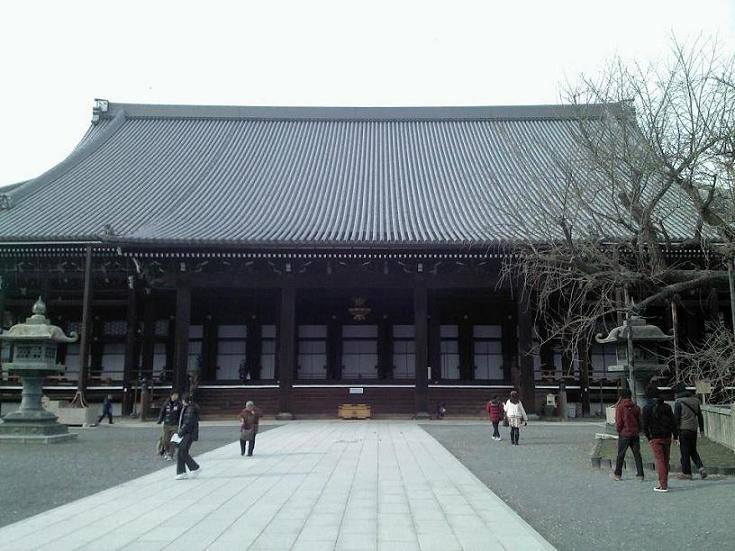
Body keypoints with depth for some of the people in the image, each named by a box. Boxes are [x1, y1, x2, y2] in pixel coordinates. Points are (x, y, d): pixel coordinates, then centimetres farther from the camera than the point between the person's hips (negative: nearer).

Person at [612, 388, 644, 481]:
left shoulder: (619, 407, -9)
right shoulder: (636, 407, 0)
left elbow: (618, 422, -9)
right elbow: (640, 421, 4)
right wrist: (638, 431, 16)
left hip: (624, 434, -3)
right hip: (635, 434, 3)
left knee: (620, 455, 8)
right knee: (637, 454, 9)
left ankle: (617, 474, 14)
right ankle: (640, 474, 7)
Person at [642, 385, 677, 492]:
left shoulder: (647, 408, -7)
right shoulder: (667, 406, 6)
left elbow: (645, 424, -7)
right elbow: (673, 422, 5)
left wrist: (648, 437, 5)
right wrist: (675, 435, 8)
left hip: (655, 438, -5)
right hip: (667, 436, 5)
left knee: (659, 460, -3)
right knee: (666, 460, 14)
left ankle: (663, 485, -7)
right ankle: (664, 482, 23)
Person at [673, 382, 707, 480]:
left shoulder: (679, 402, -10)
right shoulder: (695, 400, 9)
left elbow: (676, 418, -12)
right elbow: (700, 416, 14)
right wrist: (701, 429, 20)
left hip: (684, 430, -6)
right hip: (693, 429, 6)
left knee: (685, 452, 1)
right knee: (693, 451, 19)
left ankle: (686, 473, 6)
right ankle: (701, 468, 2)